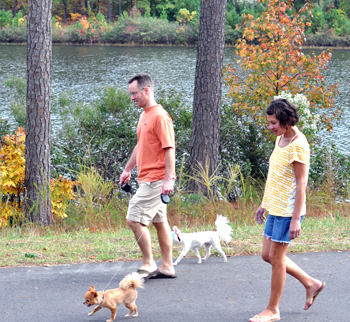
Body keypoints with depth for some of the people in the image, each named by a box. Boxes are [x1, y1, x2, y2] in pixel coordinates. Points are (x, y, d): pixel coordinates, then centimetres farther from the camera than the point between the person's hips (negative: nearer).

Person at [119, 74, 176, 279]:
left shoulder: (160, 116, -15)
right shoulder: (145, 115, 15)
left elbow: (169, 149, -20)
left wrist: (168, 180, -25)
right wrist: (128, 169, 28)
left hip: (156, 180, -10)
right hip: (148, 178, 10)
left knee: (135, 219, -11)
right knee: (159, 221, 11)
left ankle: (148, 263, -2)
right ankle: (167, 267, 16)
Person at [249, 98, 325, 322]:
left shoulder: (298, 145, -18)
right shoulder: (280, 139, 10)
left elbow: (301, 183, -19)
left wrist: (296, 219, -21)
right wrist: (264, 204, 20)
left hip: (288, 211, -9)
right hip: (275, 208, 9)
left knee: (276, 257, -2)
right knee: (268, 255, 13)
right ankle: (311, 284, 26)